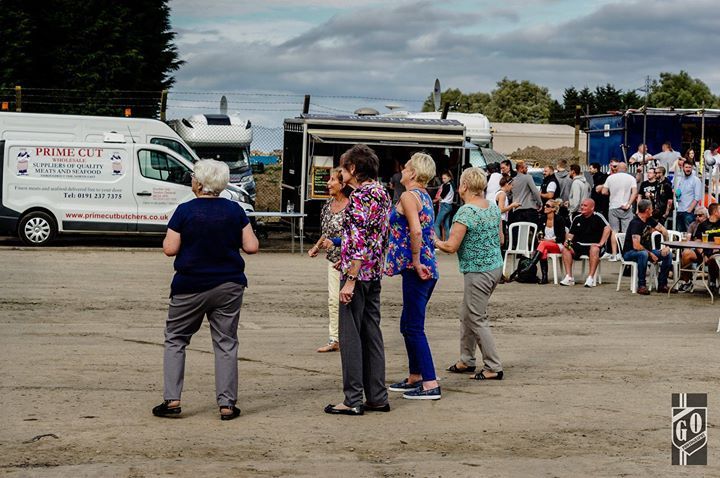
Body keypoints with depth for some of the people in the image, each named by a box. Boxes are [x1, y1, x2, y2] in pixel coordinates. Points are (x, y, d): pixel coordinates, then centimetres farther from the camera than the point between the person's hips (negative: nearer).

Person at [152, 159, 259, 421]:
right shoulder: (234, 210, -2)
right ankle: (227, 404, 5)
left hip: (190, 287, -2)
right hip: (229, 286, 2)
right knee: (226, 343, 7)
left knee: (175, 340, 11)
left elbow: (170, 249, -11)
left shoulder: (185, 211, -10)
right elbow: (251, 247, -2)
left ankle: (172, 401, 4)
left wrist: (167, 239, 10)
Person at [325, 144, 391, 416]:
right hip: (375, 272, 9)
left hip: (357, 272, -9)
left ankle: (353, 400, -1)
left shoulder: (360, 196, -16)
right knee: (371, 333, 13)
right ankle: (377, 396, 16)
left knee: (350, 335, -4)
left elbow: (360, 242, -21)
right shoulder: (381, 193, 13)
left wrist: (350, 279, -20)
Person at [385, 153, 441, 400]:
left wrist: (416, 262, -17)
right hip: (428, 269, 9)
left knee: (414, 328, -5)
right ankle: (415, 378, 26)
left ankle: (430, 385, -6)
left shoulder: (409, 196, -12)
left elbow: (416, 231, -24)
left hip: (416, 270, -9)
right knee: (408, 325, 19)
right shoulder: (425, 197, 16)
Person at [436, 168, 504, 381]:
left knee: (477, 320, 0)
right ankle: (466, 360, 28)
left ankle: (493, 368, 2)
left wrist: (435, 242, -2)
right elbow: (500, 238, 15)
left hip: (478, 272, -9)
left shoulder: (465, 212, -19)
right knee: (466, 315, 19)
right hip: (496, 266, 9)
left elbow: (451, 246, -20)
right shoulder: (493, 207, 6)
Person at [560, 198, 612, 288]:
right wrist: (567, 240, -6)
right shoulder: (577, 218, 10)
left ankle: (591, 278, -35)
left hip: (594, 245, -5)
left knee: (594, 249, -38)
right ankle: (569, 277, -20)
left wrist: (601, 243, -24)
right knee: (566, 249, -19)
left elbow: (607, 228, -19)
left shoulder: (597, 217, -6)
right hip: (580, 245, 5)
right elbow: (570, 233, 16)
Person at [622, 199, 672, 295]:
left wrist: (666, 246, -3)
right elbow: (636, 246, -30)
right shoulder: (636, 223, -23)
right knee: (643, 254, -41)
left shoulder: (649, 220, 4)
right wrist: (650, 254, -20)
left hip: (647, 250, 8)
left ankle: (662, 284, -4)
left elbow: (663, 230, 11)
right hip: (630, 253, -8)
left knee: (668, 254, -8)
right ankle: (641, 285, -32)